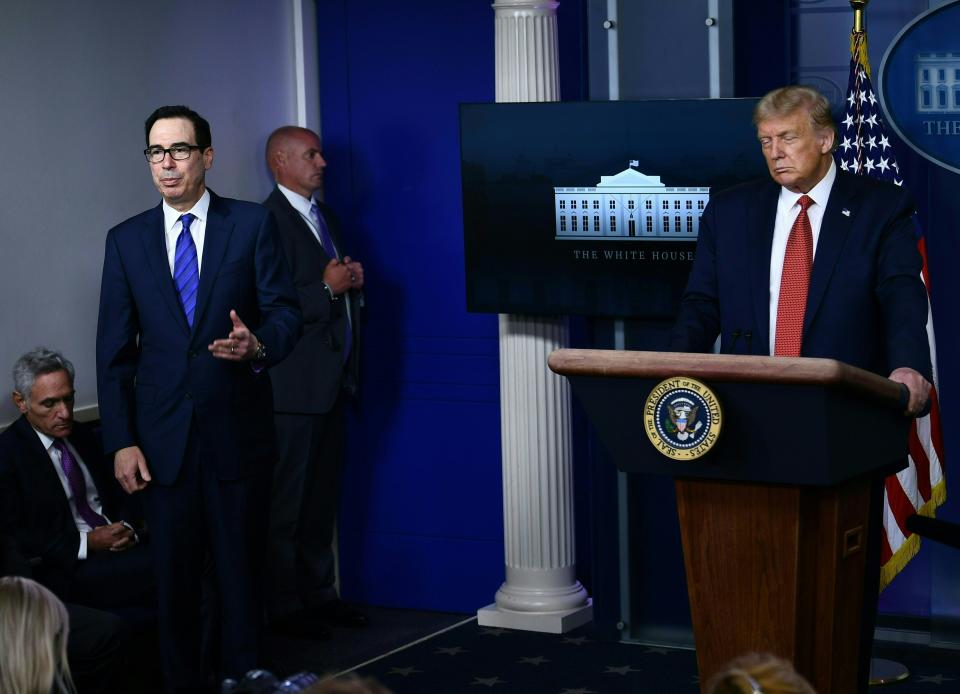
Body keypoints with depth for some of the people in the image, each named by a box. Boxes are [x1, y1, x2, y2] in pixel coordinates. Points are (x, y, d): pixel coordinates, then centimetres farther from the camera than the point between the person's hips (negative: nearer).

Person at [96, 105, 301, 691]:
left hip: (235, 427, -2)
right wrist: (121, 441, -2)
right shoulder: (126, 240, 6)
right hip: (162, 436, 2)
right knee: (174, 570, 8)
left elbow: (285, 311, 0)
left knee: (238, 561, 5)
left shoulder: (253, 224, 1)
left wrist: (258, 345, -23)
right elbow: (115, 350, 5)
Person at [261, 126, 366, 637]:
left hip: (333, 379, 9)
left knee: (323, 494, 14)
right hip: (293, 384, -9)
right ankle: (283, 604, 7)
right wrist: (327, 288, -21)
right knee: (286, 499, -1)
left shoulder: (322, 215, 16)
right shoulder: (268, 221, -13)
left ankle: (318, 592, 24)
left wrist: (352, 280, 4)